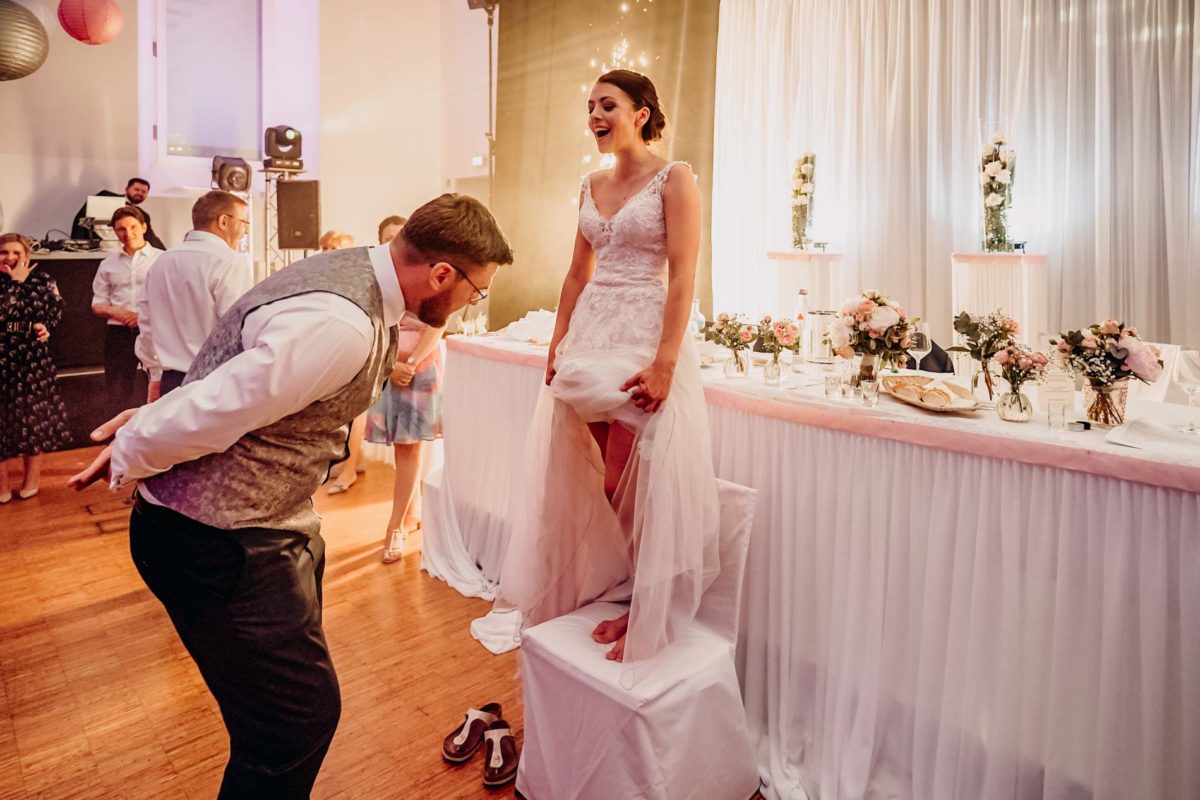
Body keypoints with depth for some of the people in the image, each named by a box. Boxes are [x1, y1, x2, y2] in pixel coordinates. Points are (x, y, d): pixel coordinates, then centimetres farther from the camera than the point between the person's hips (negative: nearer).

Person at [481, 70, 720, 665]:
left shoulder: (674, 179, -3)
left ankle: (648, 614, 16)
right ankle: (624, 590, 29)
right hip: (590, 337, 7)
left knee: (636, 486, -4)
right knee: (597, 482, 9)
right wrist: (558, 343, 9)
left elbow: (682, 276, -12)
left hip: (645, 337, -6)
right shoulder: (592, 186, 16)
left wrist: (665, 360, -21)